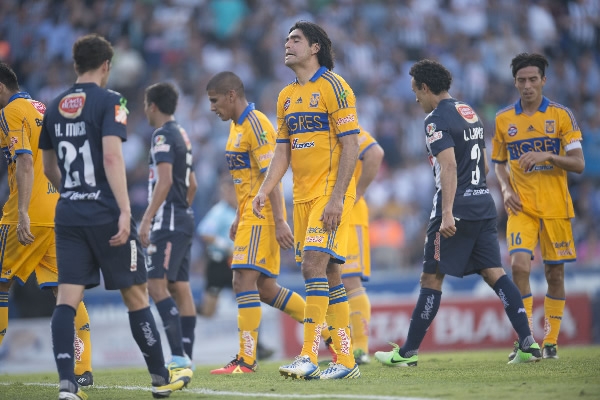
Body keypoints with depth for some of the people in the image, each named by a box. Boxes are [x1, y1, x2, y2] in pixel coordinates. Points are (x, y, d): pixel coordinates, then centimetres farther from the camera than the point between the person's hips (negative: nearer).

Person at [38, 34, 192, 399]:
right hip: (105, 214, -5)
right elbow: (111, 156, -19)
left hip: (68, 215, 5)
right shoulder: (109, 102, -6)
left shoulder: (55, 108, 12)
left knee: (67, 298, -1)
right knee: (136, 294, 7)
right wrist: (125, 210, -22)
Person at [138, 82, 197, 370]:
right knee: (180, 287, 8)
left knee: (157, 284, -14)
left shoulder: (163, 135, -10)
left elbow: (165, 180, -20)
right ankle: (185, 357, 8)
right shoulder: (182, 135, 19)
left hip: (168, 220, -10)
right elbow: (192, 185, 25)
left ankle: (178, 355, -23)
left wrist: (147, 219, -22)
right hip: (183, 220, 10)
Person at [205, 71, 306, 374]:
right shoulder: (237, 126, 17)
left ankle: (246, 360, -13)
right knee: (265, 288, 11)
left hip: (262, 215, -10)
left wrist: (279, 221, -24)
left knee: (244, 281, -13)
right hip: (250, 215, 10)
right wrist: (238, 218, 23)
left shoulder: (255, 124, -13)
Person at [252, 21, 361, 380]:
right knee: (328, 275, 7)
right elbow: (283, 150, 19)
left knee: (314, 265, -17)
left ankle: (309, 356, -18)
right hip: (303, 195, 8)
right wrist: (265, 191, 6)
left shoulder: (333, 87, -8)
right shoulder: (287, 97, 15)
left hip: (332, 193, -8)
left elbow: (351, 145, -13)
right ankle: (346, 361, 10)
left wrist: (337, 197, -20)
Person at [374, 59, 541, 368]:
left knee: (432, 278, -1)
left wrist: (448, 213, -26)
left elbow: (449, 166, -21)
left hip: (456, 208, -8)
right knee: (493, 273, 3)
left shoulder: (437, 119, -9)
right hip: (484, 205, 8)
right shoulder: (470, 113, 18)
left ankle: (408, 352, 5)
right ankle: (528, 343, -10)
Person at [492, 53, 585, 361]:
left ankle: (550, 341, 17)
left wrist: (547, 155, -22)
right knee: (520, 265, -18)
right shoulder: (503, 119, 5)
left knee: (554, 273, 4)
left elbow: (578, 163, -6)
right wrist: (506, 190, -2)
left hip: (555, 207, 0)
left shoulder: (561, 115, -1)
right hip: (521, 207, 0)